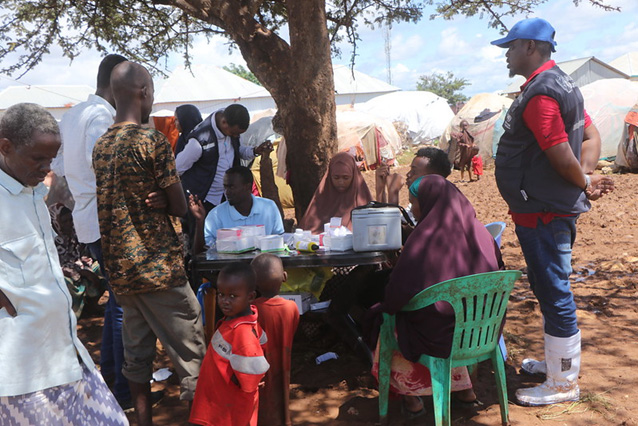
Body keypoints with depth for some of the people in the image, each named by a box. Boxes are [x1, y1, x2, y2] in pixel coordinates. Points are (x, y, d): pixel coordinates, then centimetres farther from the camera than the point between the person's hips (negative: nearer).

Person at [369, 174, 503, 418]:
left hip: (439, 338, -5)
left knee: (392, 323, 24)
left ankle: (411, 396, 31)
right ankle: (463, 388, 35)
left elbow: (400, 291, -20)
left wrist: (383, 307, 2)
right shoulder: (479, 232, -5)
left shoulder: (423, 240, -22)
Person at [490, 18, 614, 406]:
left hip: (542, 212, -11)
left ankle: (563, 383, 12)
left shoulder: (539, 91, -19)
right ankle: (558, 361, 36)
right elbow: (591, 136, 14)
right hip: (557, 209, 11)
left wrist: (584, 183, -7)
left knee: (554, 295, 0)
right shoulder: (562, 84, 14)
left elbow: (561, 153, -24)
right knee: (551, 290, 21)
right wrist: (586, 176, 0)